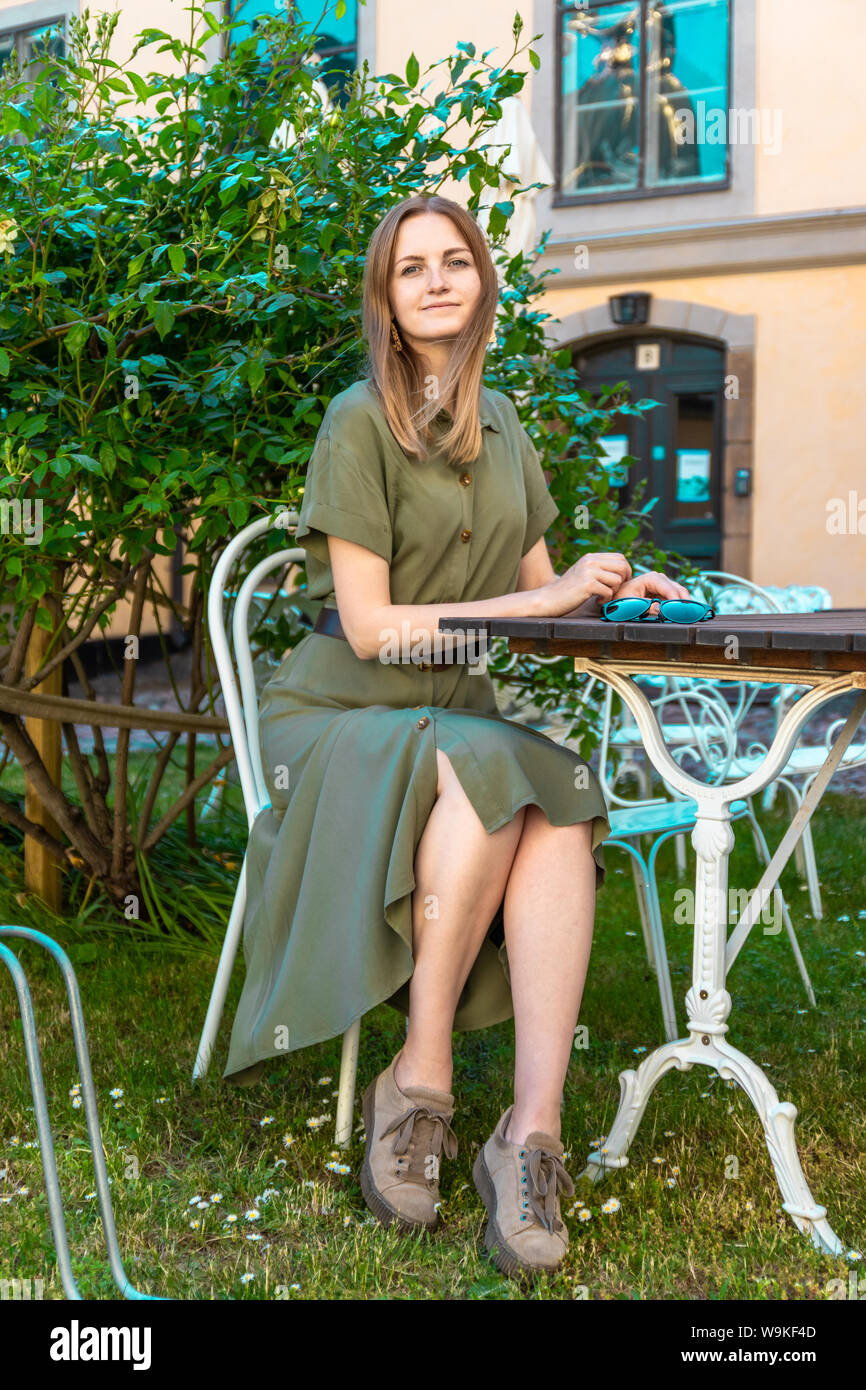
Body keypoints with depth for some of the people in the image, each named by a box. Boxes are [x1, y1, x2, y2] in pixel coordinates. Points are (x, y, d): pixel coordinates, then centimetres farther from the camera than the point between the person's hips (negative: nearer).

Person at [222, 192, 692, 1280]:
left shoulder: (501, 425, 13)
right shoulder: (360, 422, -9)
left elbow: (536, 587, 18)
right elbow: (370, 627, -15)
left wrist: (614, 590, -4)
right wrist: (541, 602, -17)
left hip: (458, 715, 5)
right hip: (341, 714, -5)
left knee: (561, 802, -29)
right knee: (483, 779, -36)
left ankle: (532, 1131, -33)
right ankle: (419, 1086, -22)